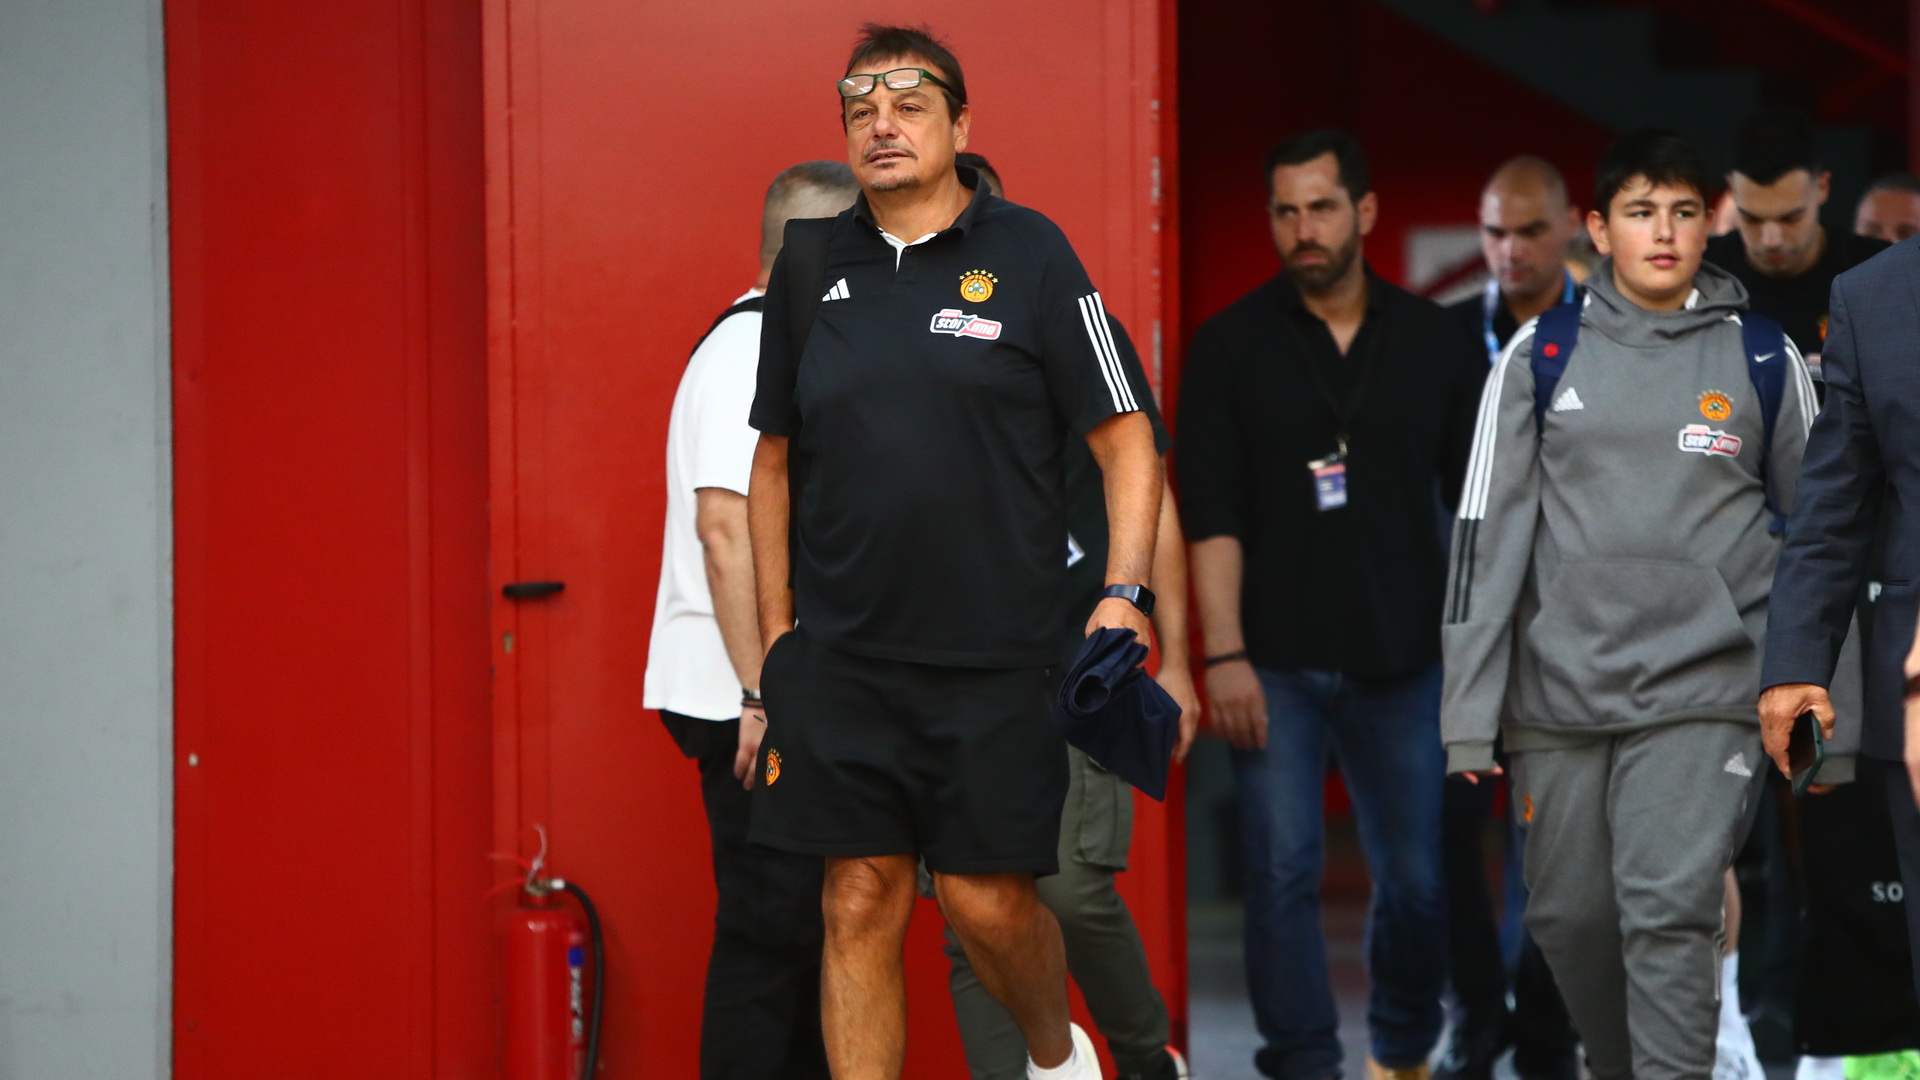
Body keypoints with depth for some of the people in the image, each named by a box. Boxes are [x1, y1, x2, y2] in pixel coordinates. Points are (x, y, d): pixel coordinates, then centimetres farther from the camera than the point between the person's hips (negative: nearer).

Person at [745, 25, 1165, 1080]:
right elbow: (773, 460, 17)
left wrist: (1126, 596, -13)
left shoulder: (1028, 254, -2)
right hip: (840, 656, 3)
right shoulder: (811, 269, 8)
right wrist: (775, 634, 13)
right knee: (860, 904, 1)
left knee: (988, 899, 0)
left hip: (997, 655, -3)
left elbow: (1126, 438, -1)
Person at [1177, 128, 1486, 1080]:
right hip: (1276, 666, -2)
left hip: (1401, 661, 2)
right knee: (1283, 877, -4)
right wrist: (1224, 655, -12)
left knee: (1415, 878, 6)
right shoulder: (1231, 345, 0)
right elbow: (1211, 514, -4)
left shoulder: (1432, 343, 6)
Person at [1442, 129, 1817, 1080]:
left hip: (1700, 697, -2)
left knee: (1671, 918, -14)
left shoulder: (1765, 361, 5)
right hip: (1561, 694, 2)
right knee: (1570, 919, 9)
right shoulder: (1541, 356, 4)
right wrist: (1469, 716, -2)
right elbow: (1487, 534, 3)